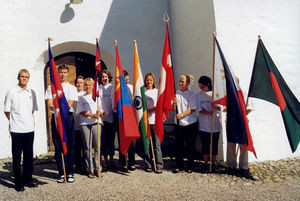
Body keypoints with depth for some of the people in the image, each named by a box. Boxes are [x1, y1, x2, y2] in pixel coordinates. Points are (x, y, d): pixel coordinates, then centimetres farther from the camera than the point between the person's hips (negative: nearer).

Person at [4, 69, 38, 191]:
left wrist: (29, 120, 10)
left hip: (29, 129, 4)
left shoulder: (31, 92, 10)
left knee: (29, 156, 10)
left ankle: (27, 180, 22)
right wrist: (14, 121, 1)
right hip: (16, 130, -3)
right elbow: (7, 111, 3)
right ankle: (18, 183, 12)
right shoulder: (11, 92, 0)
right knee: (17, 157, 3)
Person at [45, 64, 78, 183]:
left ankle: (70, 173, 8)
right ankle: (61, 173, 11)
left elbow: (70, 104, -1)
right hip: (56, 117, 1)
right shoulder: (51, 87, 15)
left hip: (68, 117, -1)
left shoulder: (72, 88, 11)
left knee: (70, 145, -1)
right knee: (58, 146, 2)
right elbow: (49, 104, 2)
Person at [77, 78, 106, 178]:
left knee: (97, 146, -3)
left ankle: (98, 168, 4)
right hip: (85, 123, 0)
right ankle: (90, 169, 5)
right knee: (87, 147, -1)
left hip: (97, 122, 0)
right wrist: (92, 115, -12)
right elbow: (81, 111, 2)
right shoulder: (82, 97, 14)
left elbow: (103, 111, 11)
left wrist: (99, 113, -12)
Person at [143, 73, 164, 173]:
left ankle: (159, 166, 5)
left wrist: (150, 110, -9)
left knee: (157, 144, -2)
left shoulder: (158, 91, 11)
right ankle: (148, 165, 14)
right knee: (146, 144, 2)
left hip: (156, 120, 0)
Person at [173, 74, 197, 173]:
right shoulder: (176, 93, 7)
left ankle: (190, 167, 18)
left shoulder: (191, 94, -3)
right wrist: (174, 103, -13)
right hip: (179, 124, 3)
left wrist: (181, 115, -19)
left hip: (190, 123, -3)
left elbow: (192, 109, -10)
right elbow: (173, 109, 8)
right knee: (179, 145, 4)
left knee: (190, 146, 5)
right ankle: (179, 166, 16)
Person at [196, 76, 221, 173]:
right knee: (205, 144, 6)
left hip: (215, 124, -1)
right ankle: (206, 163, 18)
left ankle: (213, 163, 20)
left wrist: (215, 107, -26)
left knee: (214, 144, 6)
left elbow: (220, 107, -3)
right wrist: (208, 113, -21)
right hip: (203, 124, 1)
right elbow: (200, 109, -2)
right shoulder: (199, 95, 3)